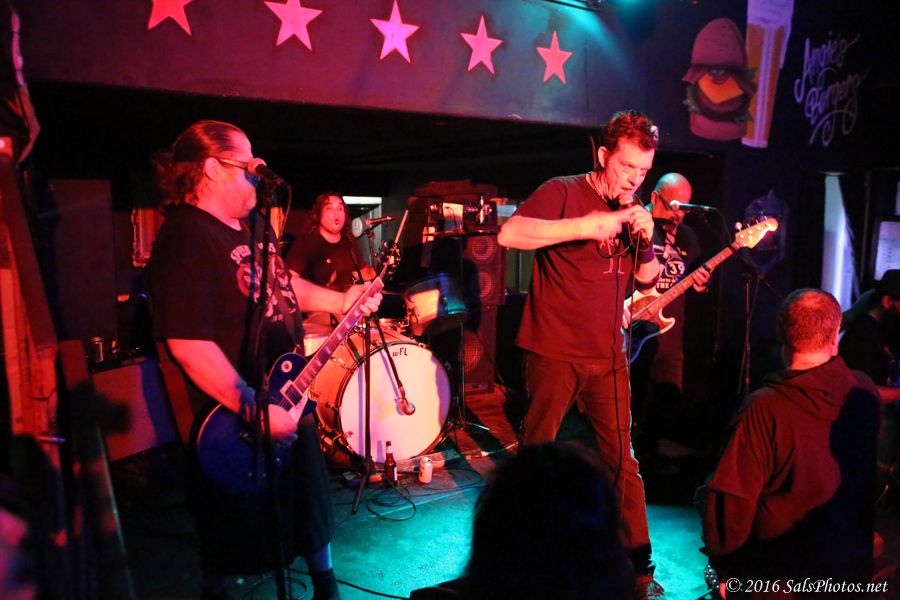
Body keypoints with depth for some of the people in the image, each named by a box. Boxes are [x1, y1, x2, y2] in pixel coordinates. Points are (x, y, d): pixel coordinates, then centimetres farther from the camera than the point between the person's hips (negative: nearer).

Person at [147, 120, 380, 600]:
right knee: (238, 533, 13)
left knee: (311, 497, 23)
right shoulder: (185, 241, -24)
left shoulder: (250, 221, 6)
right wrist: (255, 411, -28)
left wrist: (340, 301, 6)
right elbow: (189, 345, -30)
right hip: (236, 418, -9)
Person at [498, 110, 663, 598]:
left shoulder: (631, 211, 12)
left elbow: (647, 279, 15)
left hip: (607, 356, 5)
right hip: (554, 352, -4)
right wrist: (587, 227, -29)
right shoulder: (563, 192, -7)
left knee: (621, 459, 7)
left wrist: (646, 240, -5)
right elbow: (509, 234, -24)